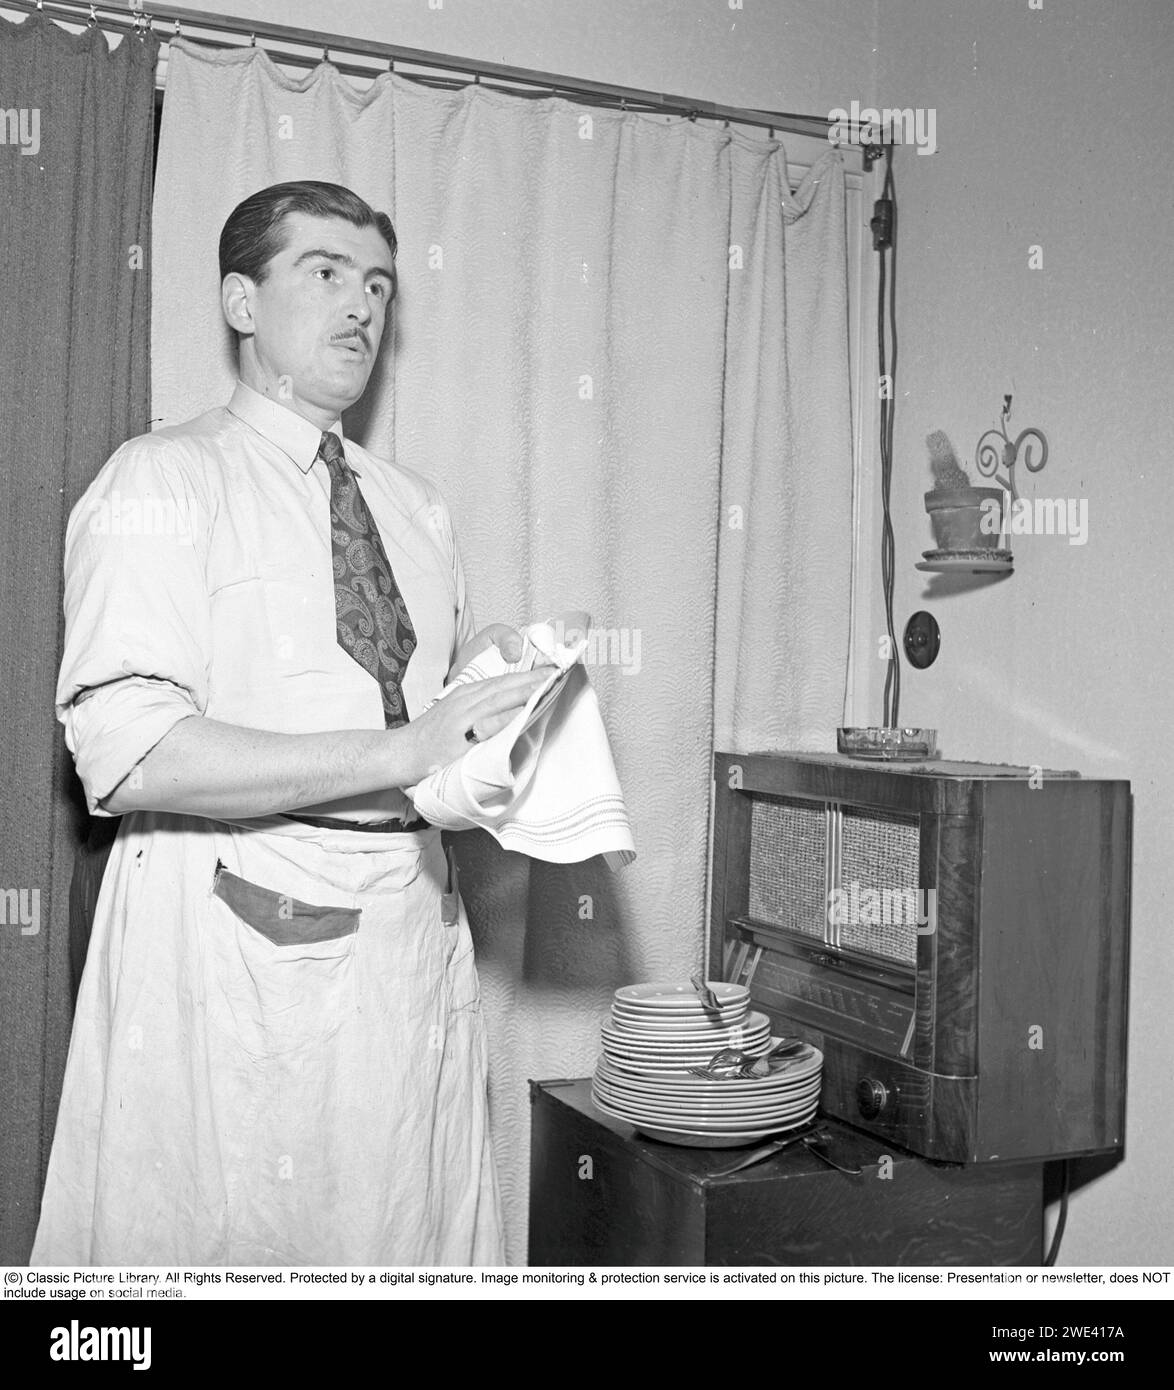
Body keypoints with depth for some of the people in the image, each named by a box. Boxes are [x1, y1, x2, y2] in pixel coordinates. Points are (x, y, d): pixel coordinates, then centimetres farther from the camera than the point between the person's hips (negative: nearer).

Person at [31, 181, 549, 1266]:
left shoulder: (413, 504, 15)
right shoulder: (163, 483, -7)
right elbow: (128, 752, -19)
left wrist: (503, 676, -3)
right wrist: (404, 752, -22)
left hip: (414, 927, 6)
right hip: (242, 939, -6)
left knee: (413, 1241, 14)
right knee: (231, 1242, 5)